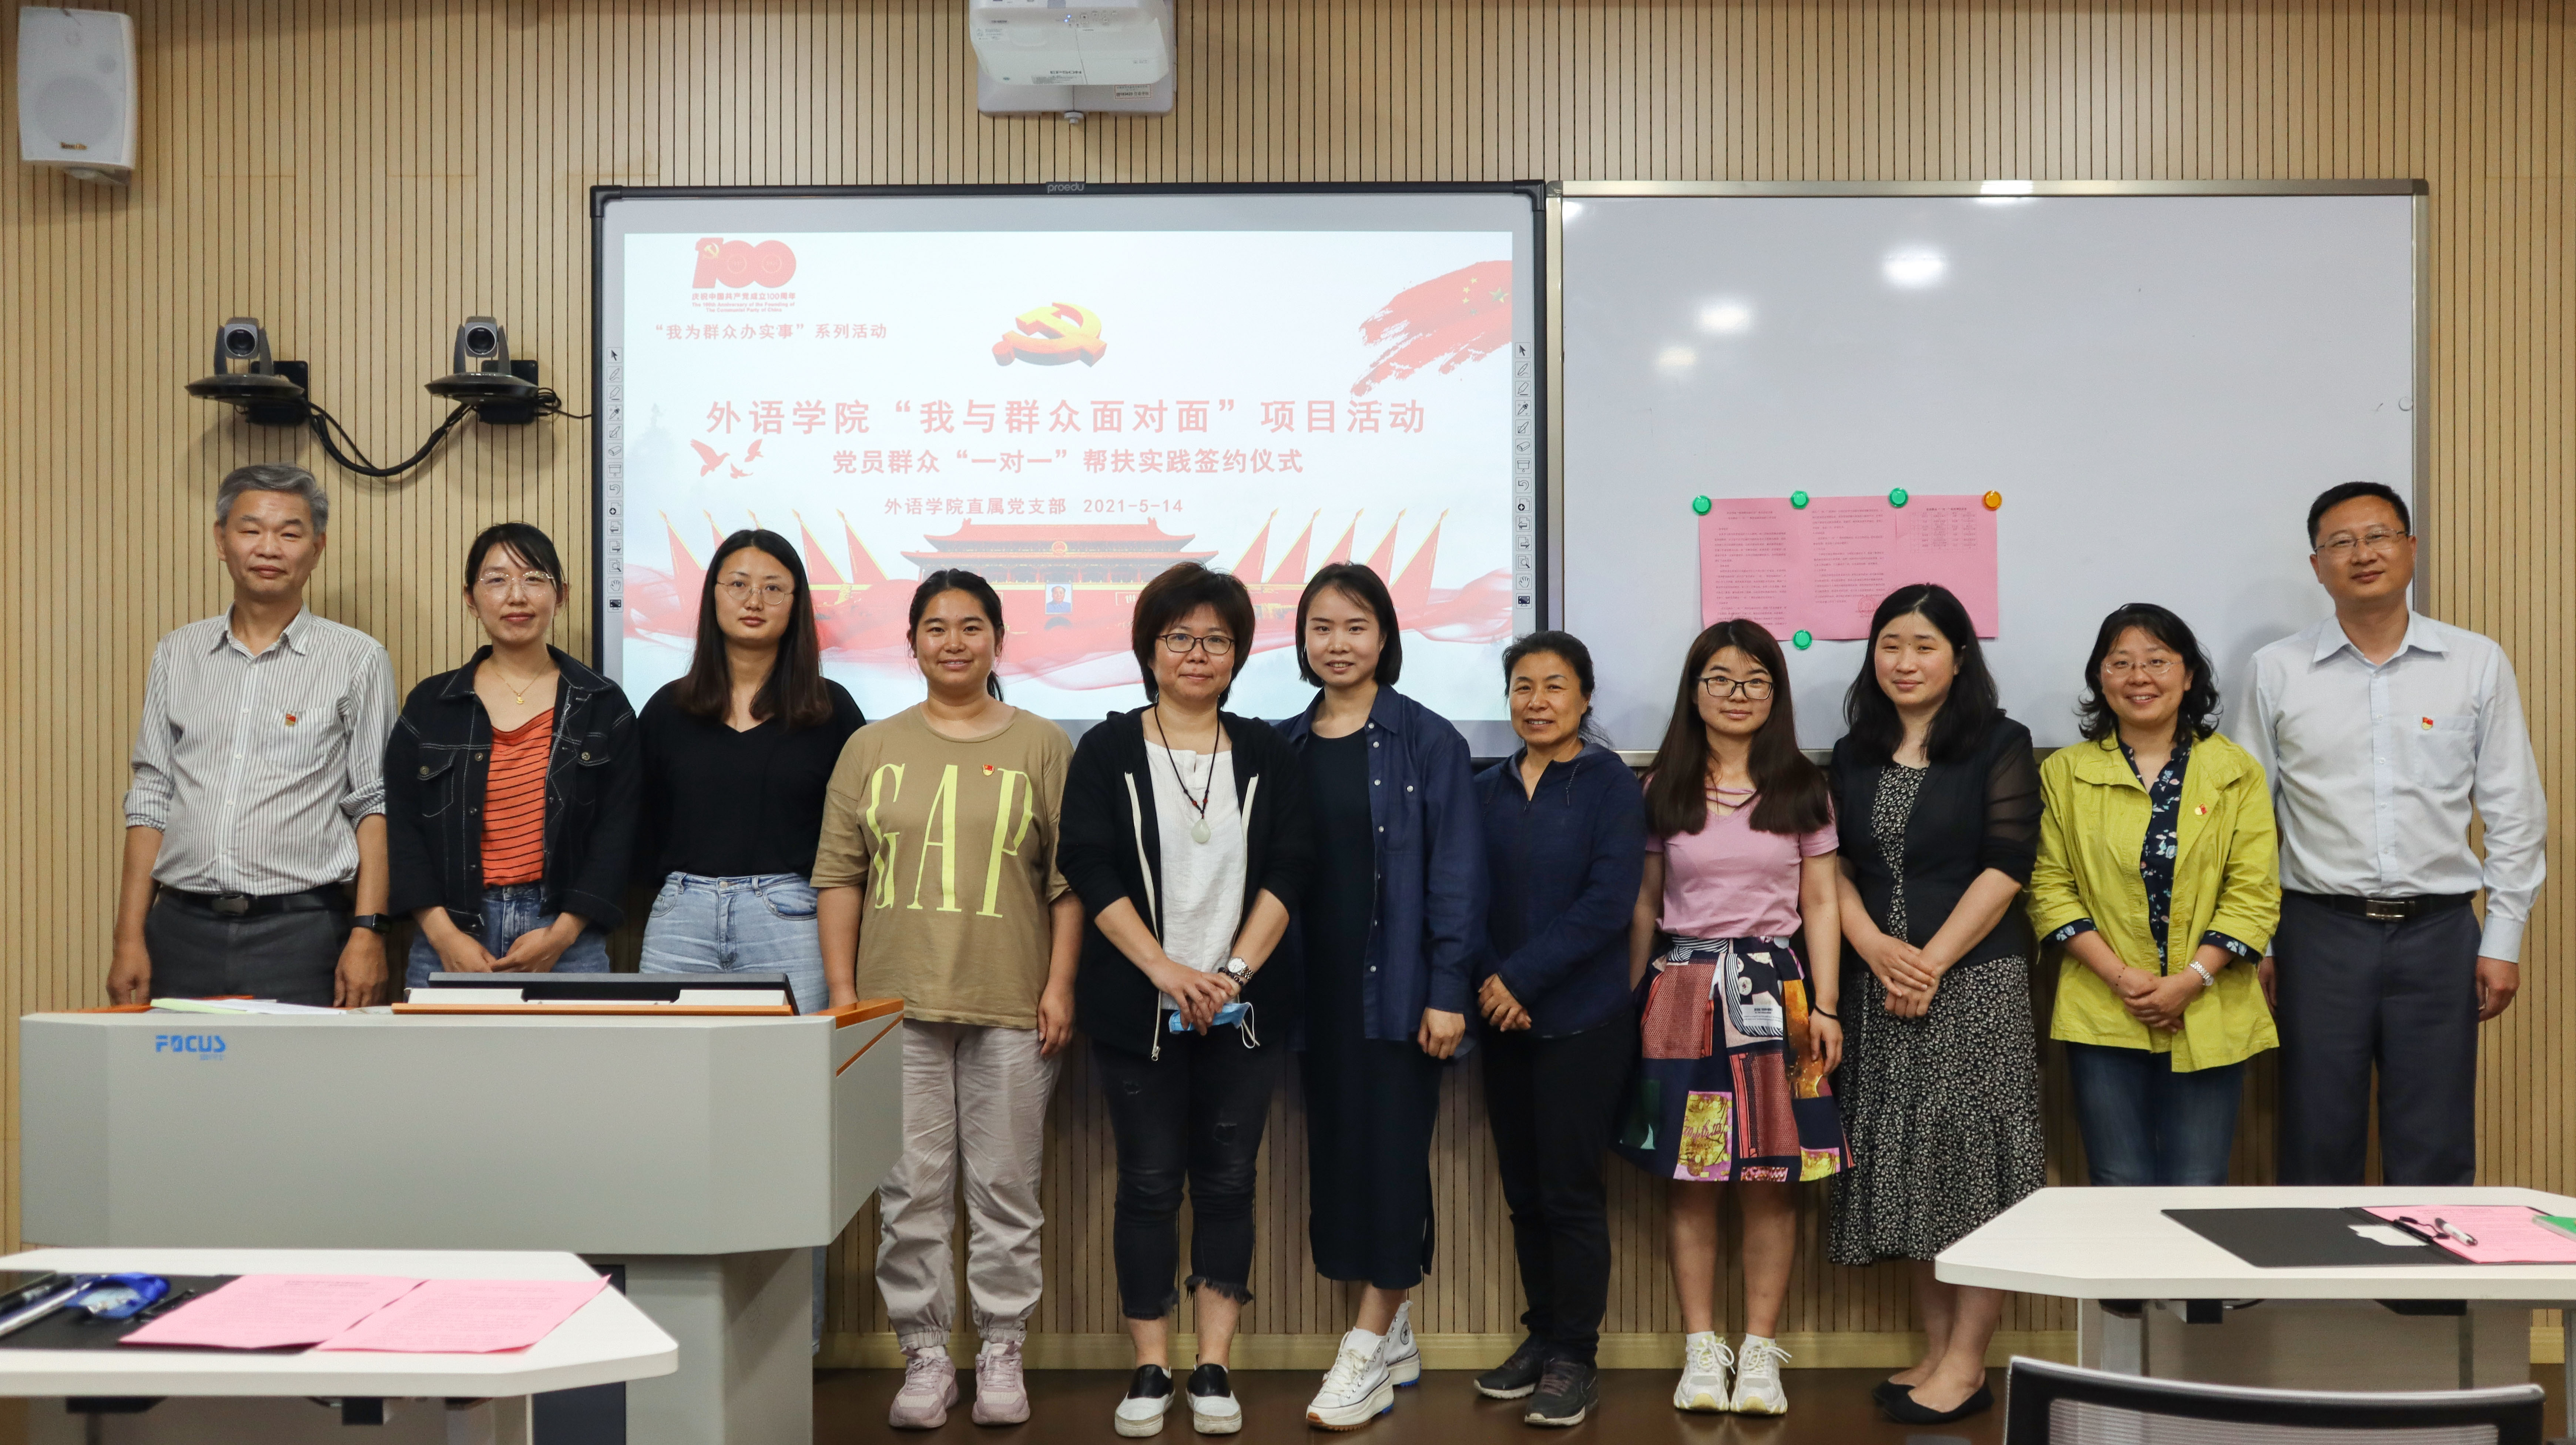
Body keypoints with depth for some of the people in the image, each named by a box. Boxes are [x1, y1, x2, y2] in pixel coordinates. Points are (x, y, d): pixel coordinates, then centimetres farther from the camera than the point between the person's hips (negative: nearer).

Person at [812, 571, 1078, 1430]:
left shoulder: (1041, 746, 5)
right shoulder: (873, 749, 9)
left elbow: (1069, 879, 4)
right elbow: (838, 875, 9)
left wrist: (1060, 986, -3)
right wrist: (841, 995, 3)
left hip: (1011, 1007, -1)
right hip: (898, 1004, 2)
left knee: (1005, 1190, 6)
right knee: (910, 1191, 4)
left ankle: (1002, 1354, 18)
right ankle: (926, 1357, 17)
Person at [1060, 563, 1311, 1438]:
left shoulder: (1265, 754, 8)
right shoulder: (1108, 751, 3)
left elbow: (1286, 873, 1)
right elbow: (1092, 871, -6)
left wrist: (1236, 970, -12)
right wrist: (1165, 969, -16)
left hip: (1243, 1006, 2)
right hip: (1137, 1007, -1)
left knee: (1228, 1182, 5)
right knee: (1149, 1184, 3)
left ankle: (1214, 1369, 14)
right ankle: (1150, 1369, 13)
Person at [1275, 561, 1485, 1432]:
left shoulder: (1427, 741, -5)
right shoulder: (1282, 745, 8)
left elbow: (1455, 873, -7)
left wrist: (1448, 991, -13)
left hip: (1398, 985, -4)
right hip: (1316, 985, 5)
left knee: (1392, 1156, -3)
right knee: (1336, 1153, 10)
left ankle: (1364, 1359, 5)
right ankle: (1395, 1338, 24)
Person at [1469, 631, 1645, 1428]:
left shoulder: (1610, 784, -5)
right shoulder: (1487, 790, 9)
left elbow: (1608, 900, -13)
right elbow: (1470, 896, 6)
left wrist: (1524, 977, -15)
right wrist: (1490, 984, -8)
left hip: (1582, 1018, -4)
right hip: (1503, 1018, 4)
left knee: (1570, 1191, 0)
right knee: (1523, 1190, 11)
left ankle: (1575, 1357, 12)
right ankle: (1541, 1337, 25)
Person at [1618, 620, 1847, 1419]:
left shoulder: (1803, 789, 6)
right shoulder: (1663, 792, 6)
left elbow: (1821, 905, 5)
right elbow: (1644, 907, 9)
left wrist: (1825, 1007, -2)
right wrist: (1634, 1005, 5)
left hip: (1774, 988, 0)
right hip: (1683, 990, 0)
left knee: (1773, 1180, 1)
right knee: (1689, 1180, 2)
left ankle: (1760, 1352, 11)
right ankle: (1701, 1351, 11)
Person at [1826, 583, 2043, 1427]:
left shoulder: (2000, 746, 0)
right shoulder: (1853, 756, 13)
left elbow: (2007, 864, -8)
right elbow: (1836, 868, 9)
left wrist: (1934, 961, -14)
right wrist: (1877, 948, -8)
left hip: (1977, 980, -4)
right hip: (1883, 983, 5)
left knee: (1972, 1157, -3)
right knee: (1907, 1165, 7)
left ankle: (1967, 1364, 4)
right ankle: (1936, 1350, 16)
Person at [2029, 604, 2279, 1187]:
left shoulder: (2237, 773, 7)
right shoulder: (2065, 774, 7)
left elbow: (2254, 892, 1)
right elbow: (2050, 889, 1)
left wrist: (2190, 979, -11)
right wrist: (2122, 977, -10)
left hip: (2208, 1020, 0)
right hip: (2102, 1018, 0)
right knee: (2119, 1193, 3)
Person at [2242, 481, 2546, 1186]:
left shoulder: (2479, 664, 4)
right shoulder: (2278, 671, 3)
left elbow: (2515, 813, 6)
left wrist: (2503, 940, 2)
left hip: (2438, 932, 0)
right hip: (2319, 933, 0)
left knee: (2436, 1155, 6)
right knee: (2317, 1151, 5)